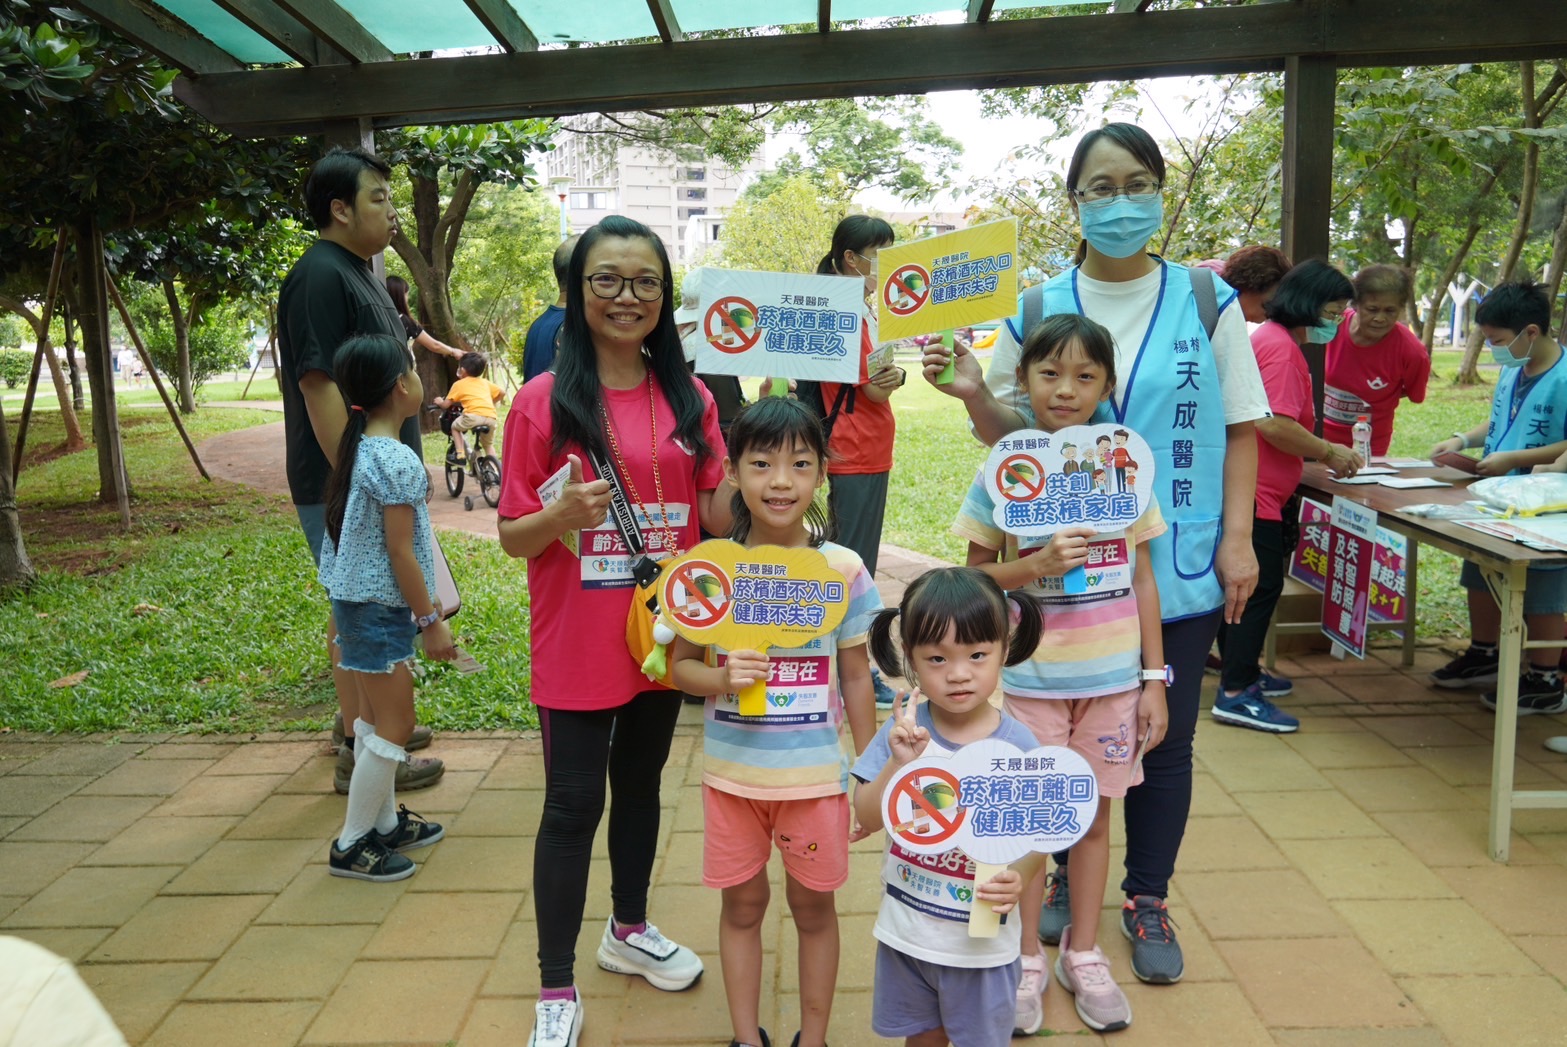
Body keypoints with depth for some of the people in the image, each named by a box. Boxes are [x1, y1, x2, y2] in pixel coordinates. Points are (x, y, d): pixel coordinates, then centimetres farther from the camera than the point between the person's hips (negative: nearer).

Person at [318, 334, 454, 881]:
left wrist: (420, 600, 20)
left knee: (375, 718, 19)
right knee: (394, 727, 1)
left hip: (354, 599, 10)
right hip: (380, 609, -10)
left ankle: (385, 822, 32)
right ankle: (351, 845, 11)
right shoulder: (398, 460, -21)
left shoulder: (359, 448, 7)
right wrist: (431, 621, -13)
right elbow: (400, 551, -20)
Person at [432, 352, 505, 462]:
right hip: (492, 418, 4)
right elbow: (502, 392, 27)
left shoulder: (459, 384, 15)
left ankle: (461, 455, 11)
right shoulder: (485, 383, 27)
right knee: (487, 445, 28)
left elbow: (445, 405, 15)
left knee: (455, 427, 26)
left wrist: (439, 402, 38)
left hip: (474, 416, -4)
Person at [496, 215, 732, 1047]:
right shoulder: (544, 401, -9)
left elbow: (719, 517, 2)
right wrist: (563, 515, -28)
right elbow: (513, 537, -8)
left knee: (641, 783, 20)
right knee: (573, 806, 3)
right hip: (579, 644, -4)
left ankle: (628, 929, 42)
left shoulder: (689, 400, 1)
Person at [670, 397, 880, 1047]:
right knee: (742, 905, 16)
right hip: (731, 772, 1)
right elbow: (681, 665, 0)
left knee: (813, 905, 15)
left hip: (816, 774, 0)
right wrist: (722, 678, -22)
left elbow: (856, 677, 0)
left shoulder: (843, 570, -9)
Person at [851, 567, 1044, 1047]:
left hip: (982, 940, -2)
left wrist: (1017, 877, -30)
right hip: (905, 931, 2)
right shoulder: (904, 728, -13)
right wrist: (898, 764, -30)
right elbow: (867, 817, -14)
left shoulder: (1017, 745, -17)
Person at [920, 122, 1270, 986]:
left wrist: (1237, 541, -3)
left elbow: (1238, 429, 4)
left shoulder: (1207, 302, 1)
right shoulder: (1036, 310, 1)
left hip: (1178, 567, 0)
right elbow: (1010, 432, 6)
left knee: (1164, 737, 10)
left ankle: (1147, 898, 30)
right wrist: (975, 394, -15)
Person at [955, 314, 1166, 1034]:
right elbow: (976, 575, -2)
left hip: (1112, 678, 2)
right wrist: (1038, 563, -21)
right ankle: (1027, 962, 28)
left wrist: (1153, 678, 3)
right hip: (1029, 679, -2)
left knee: (1094, 815, 14)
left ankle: (1084, 954, 33)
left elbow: (1142, 577, 4)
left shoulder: (1124, 464, 0)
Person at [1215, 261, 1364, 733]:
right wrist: (1329, 453, -12)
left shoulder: (1267, 339, 18)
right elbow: (1275, 425, -24)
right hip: (1253, 493, -11)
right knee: (1262, 585, -7)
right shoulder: (1282, 348, -15)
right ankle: (1236, 694, -4)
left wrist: (1322, 455, 14)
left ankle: (1239, 671, 31)